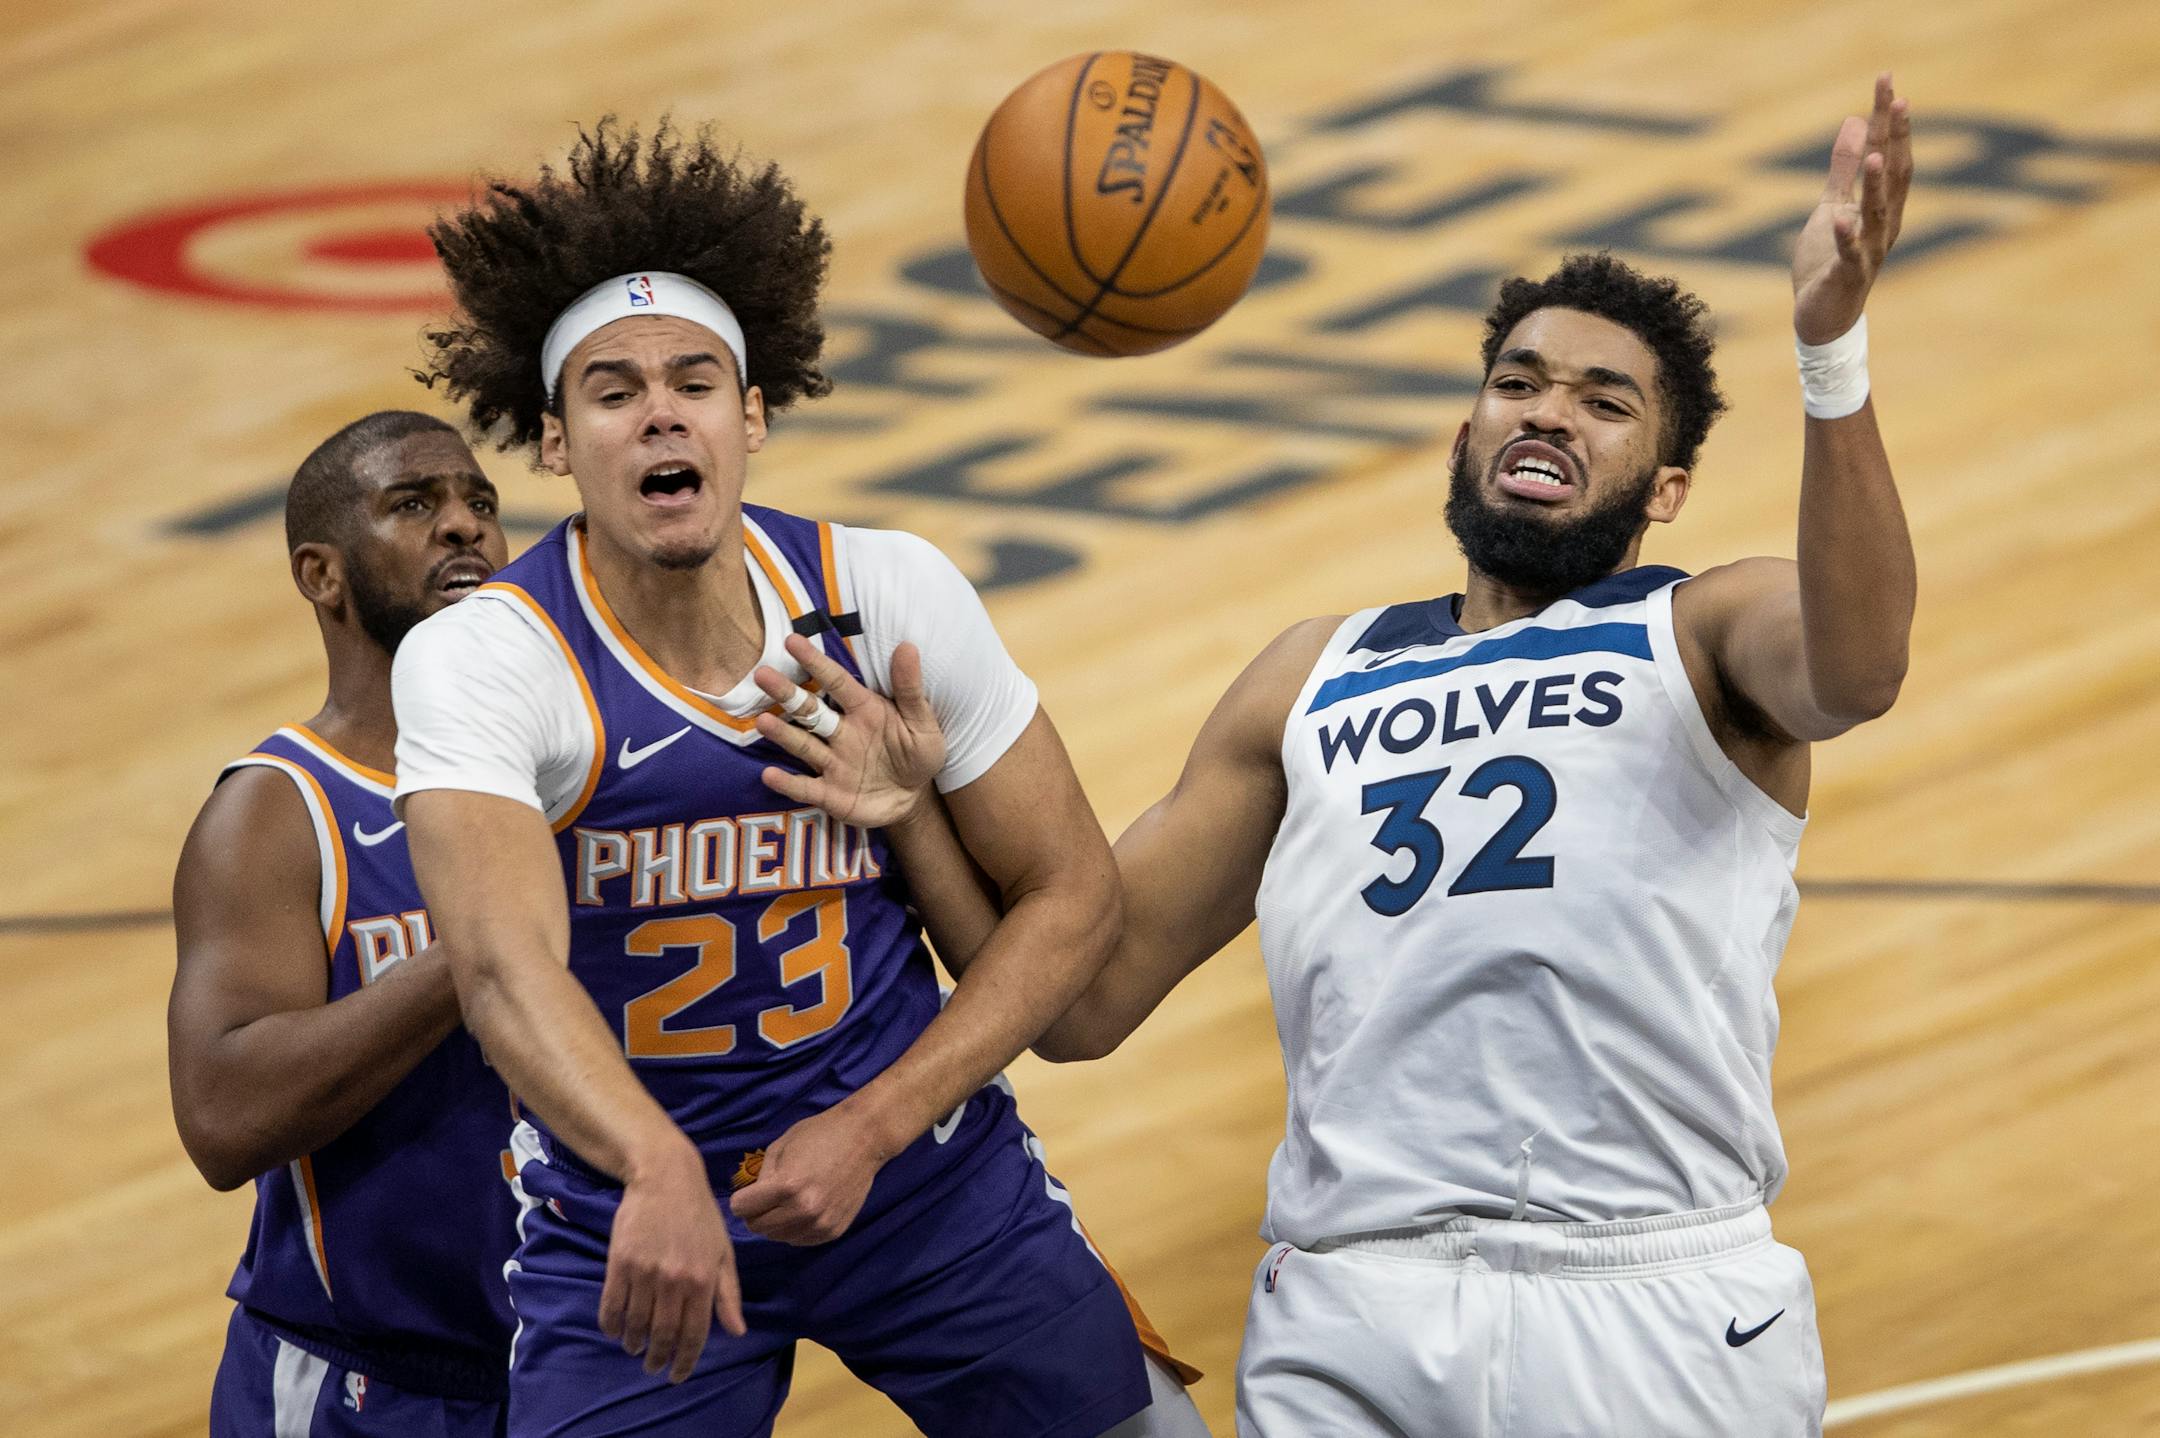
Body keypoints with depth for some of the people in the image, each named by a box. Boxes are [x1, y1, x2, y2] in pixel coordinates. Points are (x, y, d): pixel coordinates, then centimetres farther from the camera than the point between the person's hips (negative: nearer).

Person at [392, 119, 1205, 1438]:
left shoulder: (891, 598, -10)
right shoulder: (479, 663, -19)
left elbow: (1073, 895, -2)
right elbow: (505, 964, -35)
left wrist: (871, 1131, -14)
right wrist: (658, 1171, -54)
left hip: (920, 1161, 2)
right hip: (625, 1216, -2)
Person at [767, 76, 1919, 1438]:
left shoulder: (1708, 634, 9)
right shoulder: (1314, 684, 23)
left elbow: (1852, 670, -17)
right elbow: (1079, 995, 23)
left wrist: (1832, 351, -32)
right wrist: (919, 820, 4)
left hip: (1657, 1325, -3)